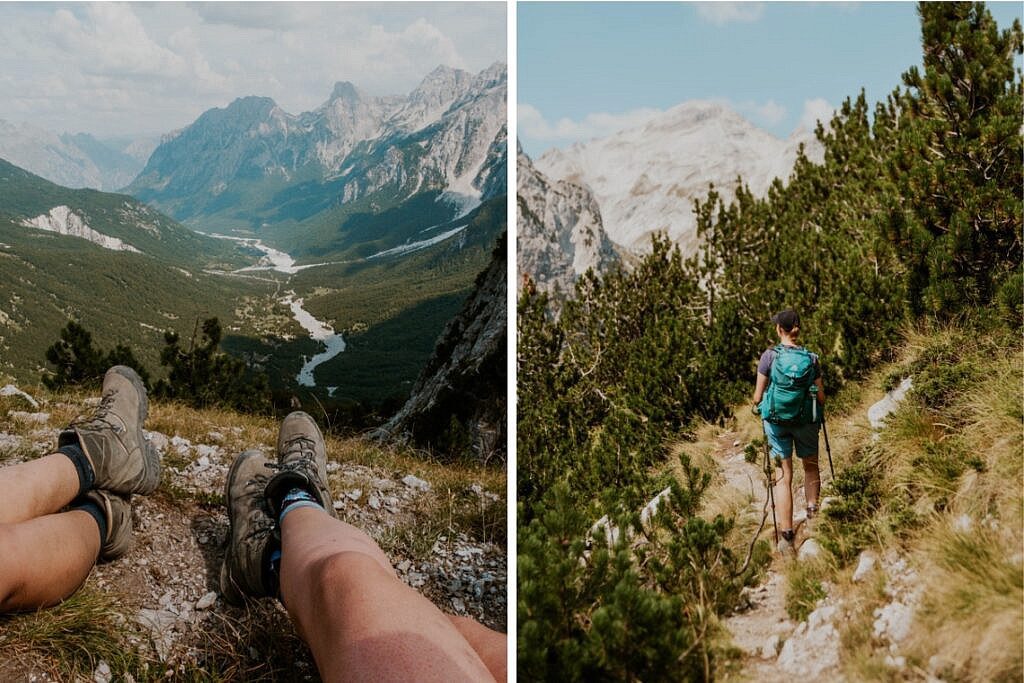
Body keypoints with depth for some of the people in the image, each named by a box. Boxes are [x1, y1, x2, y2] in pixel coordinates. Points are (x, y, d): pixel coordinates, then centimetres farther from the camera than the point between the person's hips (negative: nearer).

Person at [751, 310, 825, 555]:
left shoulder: (769, 356, -10)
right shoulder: (811, 358, -5)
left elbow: (758, 394, -8)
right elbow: (820, 396, -2)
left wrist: (757, 406, 14)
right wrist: (820, 412, 19)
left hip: (776, 419, -1)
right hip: (806, 421, 1)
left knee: (784, 477, 3)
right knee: (810, 466, 27)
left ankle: (787, 538, 0)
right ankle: (812, 508, 13)